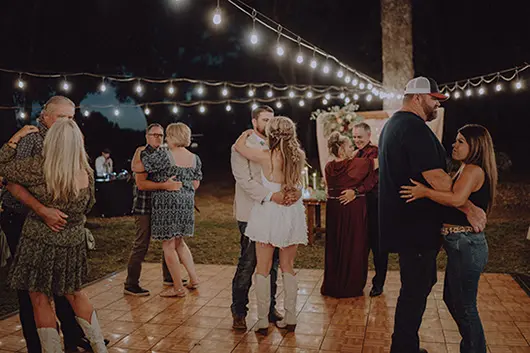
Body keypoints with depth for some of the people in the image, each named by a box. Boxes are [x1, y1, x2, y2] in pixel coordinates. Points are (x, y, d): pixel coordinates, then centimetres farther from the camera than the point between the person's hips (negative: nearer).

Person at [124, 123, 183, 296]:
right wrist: (164, 185, -27)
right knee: (141, 245, -4)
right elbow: (141, 183, -20)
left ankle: (168, 277, 28)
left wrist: (174, 183, 7)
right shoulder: (142, 155, -9)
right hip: (145, 207, -8)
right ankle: (130, 285, 6)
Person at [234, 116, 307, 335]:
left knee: (263, 268, 7)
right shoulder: (299, 157, -3)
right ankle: (290, 318, 19)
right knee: (288, 268, 14)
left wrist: (247, 134, 22)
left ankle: (263, 321, 11)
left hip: (269, 212, -4)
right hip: (292, 213, 4)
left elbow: (238, 146, 2)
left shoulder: (266, 156, -13)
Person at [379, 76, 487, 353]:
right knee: (415, 291, 1)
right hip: (416, 225, -11)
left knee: (422, 282, 21)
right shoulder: (415, 128, -19)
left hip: (405, 222, 11)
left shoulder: (392, 124, 16)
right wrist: (469, 208, -15)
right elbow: (436, 178, -25)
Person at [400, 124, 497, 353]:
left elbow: (457, 199, -32)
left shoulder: (473, 170, -16)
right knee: (452, 298, 21)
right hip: (462, 245, 10)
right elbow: (454, 199, 12)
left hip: (466, 246, -10)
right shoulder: (466, 170, 16)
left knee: (464, 305, 2)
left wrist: (425, 192, -23)